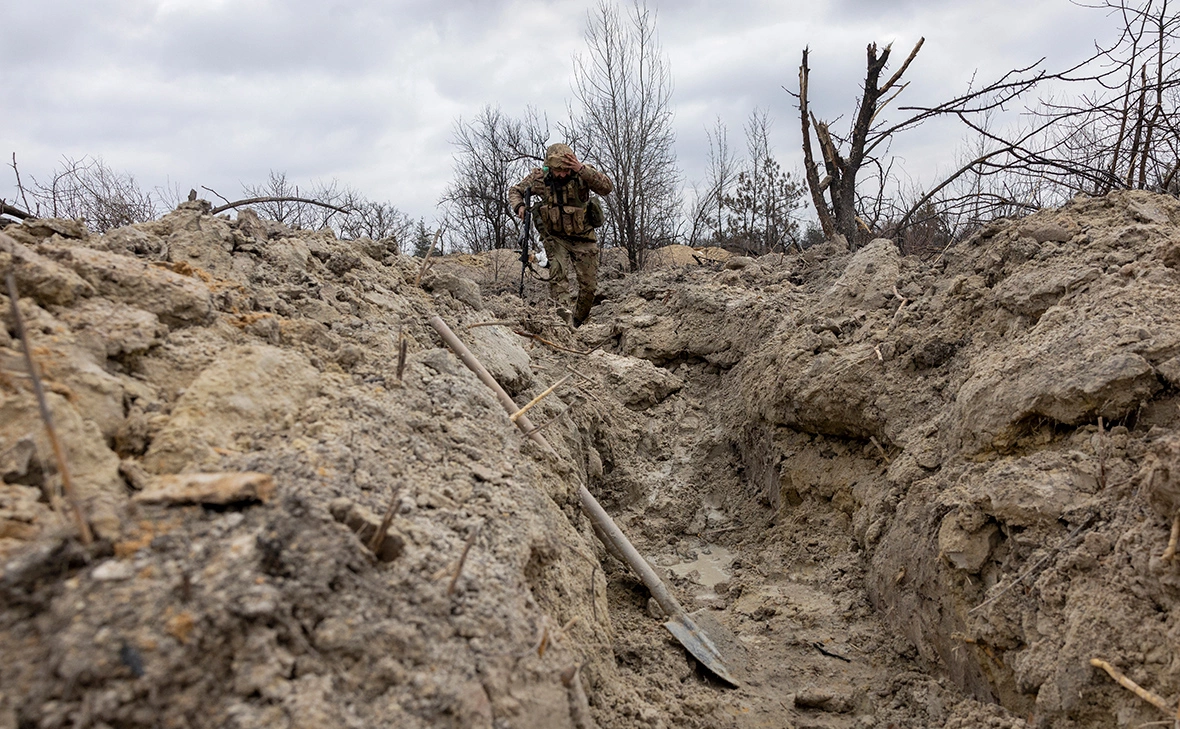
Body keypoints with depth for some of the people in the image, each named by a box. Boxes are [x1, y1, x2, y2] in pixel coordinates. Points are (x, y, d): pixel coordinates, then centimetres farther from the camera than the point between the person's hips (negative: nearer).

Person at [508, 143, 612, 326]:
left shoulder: (582, 175, -18)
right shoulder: (539, 177, -12)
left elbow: (607, 188, -33)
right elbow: (515, 190, 4)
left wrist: (582, 169, -42)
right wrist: (519, 206, -19)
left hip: (583, 239, 0)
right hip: (555, 238, 0)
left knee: (589, 285, 3)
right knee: (557, 272, -25)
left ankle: (577, 322, 24)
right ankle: (563, 313, -34)